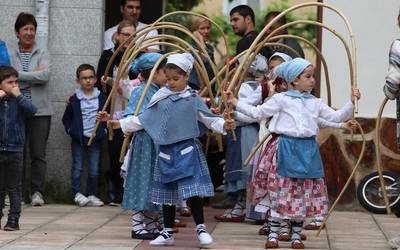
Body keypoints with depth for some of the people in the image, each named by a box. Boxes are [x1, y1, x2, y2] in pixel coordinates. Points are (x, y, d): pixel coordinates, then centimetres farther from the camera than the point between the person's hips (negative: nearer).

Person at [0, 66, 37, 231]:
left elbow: (32, 110, -17)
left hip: (15, 149, 0)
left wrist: (19, 95, -16)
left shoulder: (19, 100, 0)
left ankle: (13, 219, 7)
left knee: (14, 187, 3)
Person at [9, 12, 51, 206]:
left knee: (38, 154, -2)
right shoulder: (9, 55, 7)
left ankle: (37, 192, 0)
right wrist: (33, 75, -10)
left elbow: (45, 75, -11)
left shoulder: (42, 54, 6)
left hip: (40, 111, -1)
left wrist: (19, 75, -8)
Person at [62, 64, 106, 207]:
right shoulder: (74, 99, -1)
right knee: (77, 167, -1)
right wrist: (70, 129, -5)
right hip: (78, 139, -1)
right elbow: (66, 118, 7)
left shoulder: (101, 98, 3)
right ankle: (77, 194, 3)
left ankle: (91, 194, 12)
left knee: (94, 169, 3)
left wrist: (104, 129, 3)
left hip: (95, 138, 1)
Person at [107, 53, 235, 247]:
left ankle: (201, 228, 1)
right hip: (166, 152, 4)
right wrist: (121, 124, 10)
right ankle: (167, 233, 19)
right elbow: (143, 119, 12)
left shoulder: (193, 99, -1)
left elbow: (208, 118, -3)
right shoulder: (160, 99, 7)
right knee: (167, 193, 10)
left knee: (192, 192, -10)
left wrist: (223, 125, -20)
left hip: (186, 150, -4)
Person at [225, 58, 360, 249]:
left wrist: (351, 102, 4)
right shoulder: (281, 99, -2)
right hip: (286, 148, -4)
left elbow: (335, 117, 14)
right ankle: (273, 234, 8)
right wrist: (235, 103, -3)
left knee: (304, 192, 7)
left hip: (308, 149, 4)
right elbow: (257, 113, 1)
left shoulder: (315, 103, 10)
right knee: (281, 191, -1)